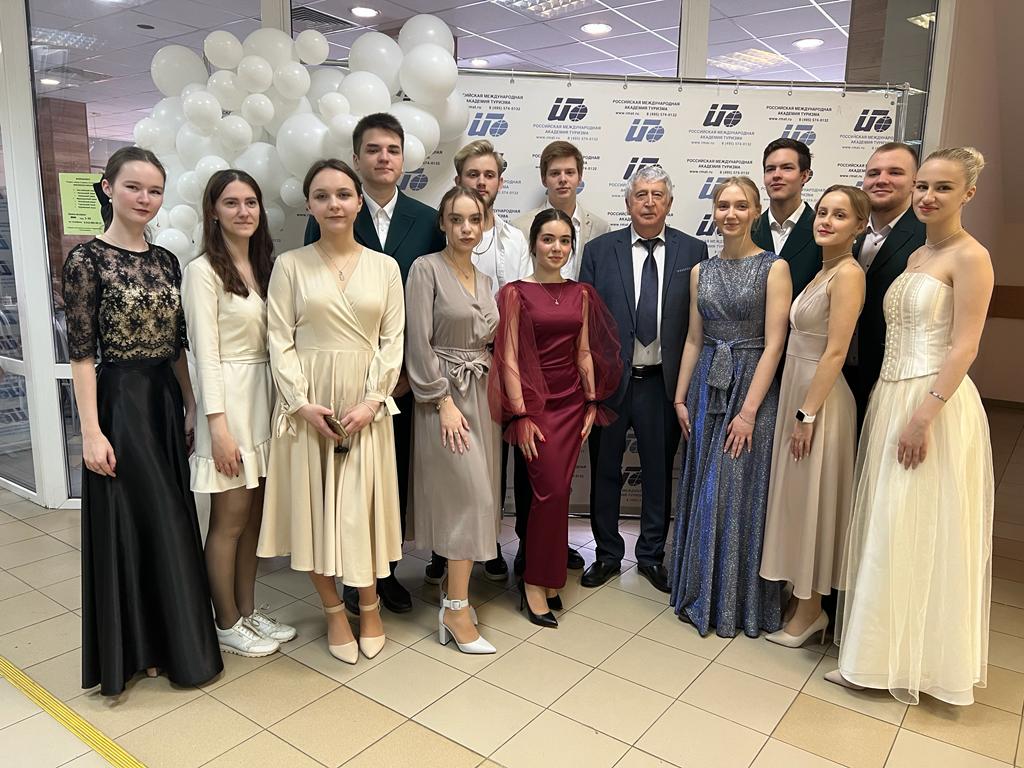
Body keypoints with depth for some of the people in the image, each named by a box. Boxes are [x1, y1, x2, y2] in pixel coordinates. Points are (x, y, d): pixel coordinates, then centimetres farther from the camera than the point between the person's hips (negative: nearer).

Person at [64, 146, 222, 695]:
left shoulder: (166, 261, 9)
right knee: (127, 524, 4)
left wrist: (190, 407, 9)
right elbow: (81, 352, -13)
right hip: (119, 403, -6)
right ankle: (130, 650, 23)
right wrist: (91, 432, -16)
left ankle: (166, 641, 32)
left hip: (165, 402, 6)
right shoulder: (87, 258, -9)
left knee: (170, 521, 14)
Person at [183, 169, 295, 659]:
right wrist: (218, 425, -18)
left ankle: (248, 612, 27)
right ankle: (227, 624, 19)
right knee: (230, 519, 3)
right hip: (227, 399, -7)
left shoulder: (263, 267, 11)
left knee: (255, 514, 13)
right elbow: (205, 353, -14)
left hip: (264, 397, 7)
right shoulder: (203, 271, -10)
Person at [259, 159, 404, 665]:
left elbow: (393, 339, 1)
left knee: (364, 505, 6)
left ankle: (369, 605, 27)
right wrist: (303, 403, -13)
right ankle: (333, 610, 25)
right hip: (307, 405, 0)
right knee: (315, 505, 6)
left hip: (366, 406, 1)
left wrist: (371, 401, -9)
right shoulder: (290, 264, 1)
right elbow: (280, 340, -3)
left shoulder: (385, 266, 5)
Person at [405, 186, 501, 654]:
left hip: (482, 395, 7)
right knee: (472, 497, -9)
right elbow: (419, 344, -13)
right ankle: (457, 609, 2)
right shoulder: (426, 269, -8)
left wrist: (487, 398, 7)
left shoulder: (484, 279, 14)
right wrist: (444, 402, -16)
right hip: (444, 395, -7)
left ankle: (453, 590, 22)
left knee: (475, 497, 8)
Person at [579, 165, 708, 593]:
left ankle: (651, 555, 31)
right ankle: (608, 554, 29)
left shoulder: (693, 252, 2)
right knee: (606, 470, 11)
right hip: (609, 378, 0)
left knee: (659, 471, 13)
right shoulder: (599, 251, 1)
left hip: (664, 381, 1)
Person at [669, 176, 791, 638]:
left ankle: (741, 604, 20)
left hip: (753, 389, -5)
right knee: (703, 492, 11)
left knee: (742, 493, 2)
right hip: (707, 388, 5)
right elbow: (693, 339, 12)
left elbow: (773, 344, -11)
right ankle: (701, 594, 27)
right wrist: (681, 397, 6)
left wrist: (748, 411, -16)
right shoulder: (701, 272, 10)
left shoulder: (774, 267, -6)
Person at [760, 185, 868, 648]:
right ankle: (798, 597, 31)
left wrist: (807, 414, -19)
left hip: (819, 399, -9)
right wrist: (796, 408, 11)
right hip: (795, 391, 9)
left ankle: (810, 610, 19)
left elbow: (835, 352, -19)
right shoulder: (821, 271, 13)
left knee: (811, 499, 2)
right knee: (794, 496, 16)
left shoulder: (848, 273, -15)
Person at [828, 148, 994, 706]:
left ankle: (918, 659, 16)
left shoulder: (970, 257, -9)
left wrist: (924, 415, -22)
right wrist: (889, 406, 11)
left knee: (921, 533, 0)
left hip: (935, 405, -8)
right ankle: (883, 649, 27)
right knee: (884, 528, 13)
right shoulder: (914, 256, 15)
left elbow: (963, 348, -16)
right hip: (889, 398, 8)